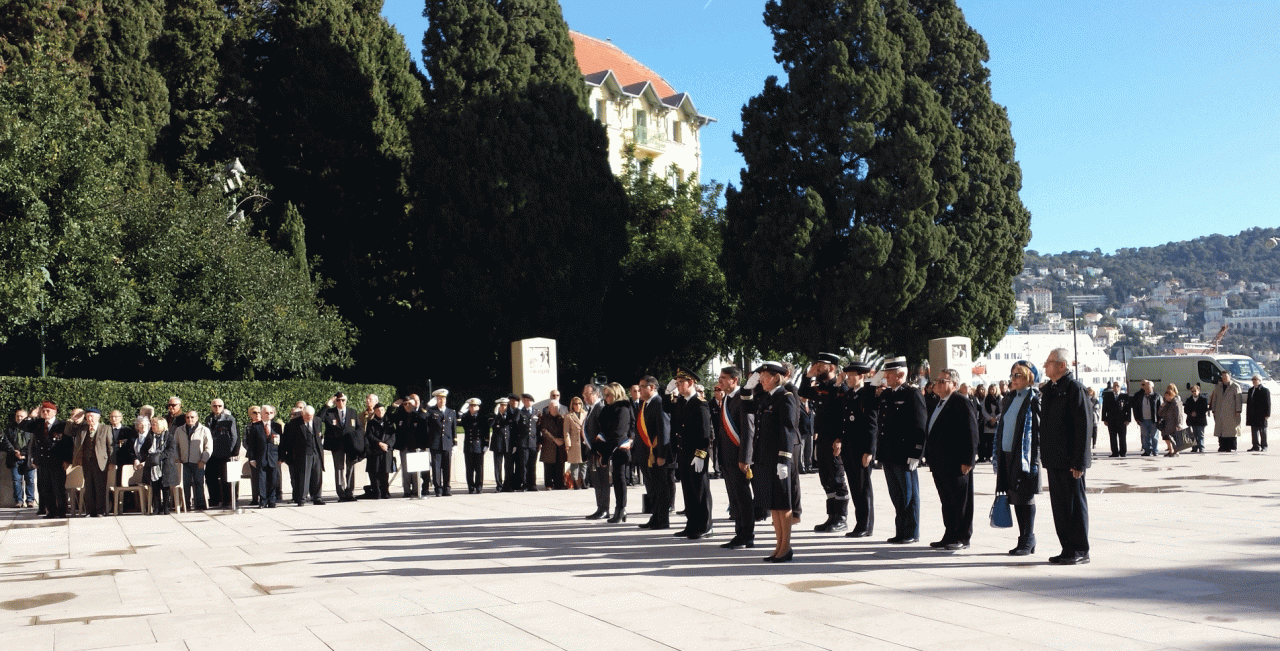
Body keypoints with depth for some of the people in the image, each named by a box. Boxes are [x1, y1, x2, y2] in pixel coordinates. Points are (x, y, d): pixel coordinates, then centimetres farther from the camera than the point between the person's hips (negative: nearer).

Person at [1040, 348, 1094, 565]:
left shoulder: (1074, 388, -11)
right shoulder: (1047, 389, 14)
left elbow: (1084, 425, -15)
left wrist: (1079, 461, -18)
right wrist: (1044, 455, 14)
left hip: (1070, 461, -8)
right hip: (1053, 459, 8)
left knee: (1075, 505, 0)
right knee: (1059, 505, 11)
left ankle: (1080, 551, 8)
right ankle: (1068, 549, 19)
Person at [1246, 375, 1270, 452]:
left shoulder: (1265, 390, -5)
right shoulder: (1251, 390, 15)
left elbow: (1268, 403, -8)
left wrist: (1267, 414, -14)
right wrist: (1248, 414, 14)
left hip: (1261, 414, -6)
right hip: (1252, 415, 6)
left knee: (1262, 431, 3)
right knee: (1254, 430, 6)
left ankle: (1264, 446, 10)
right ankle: (1256, 446, 10)